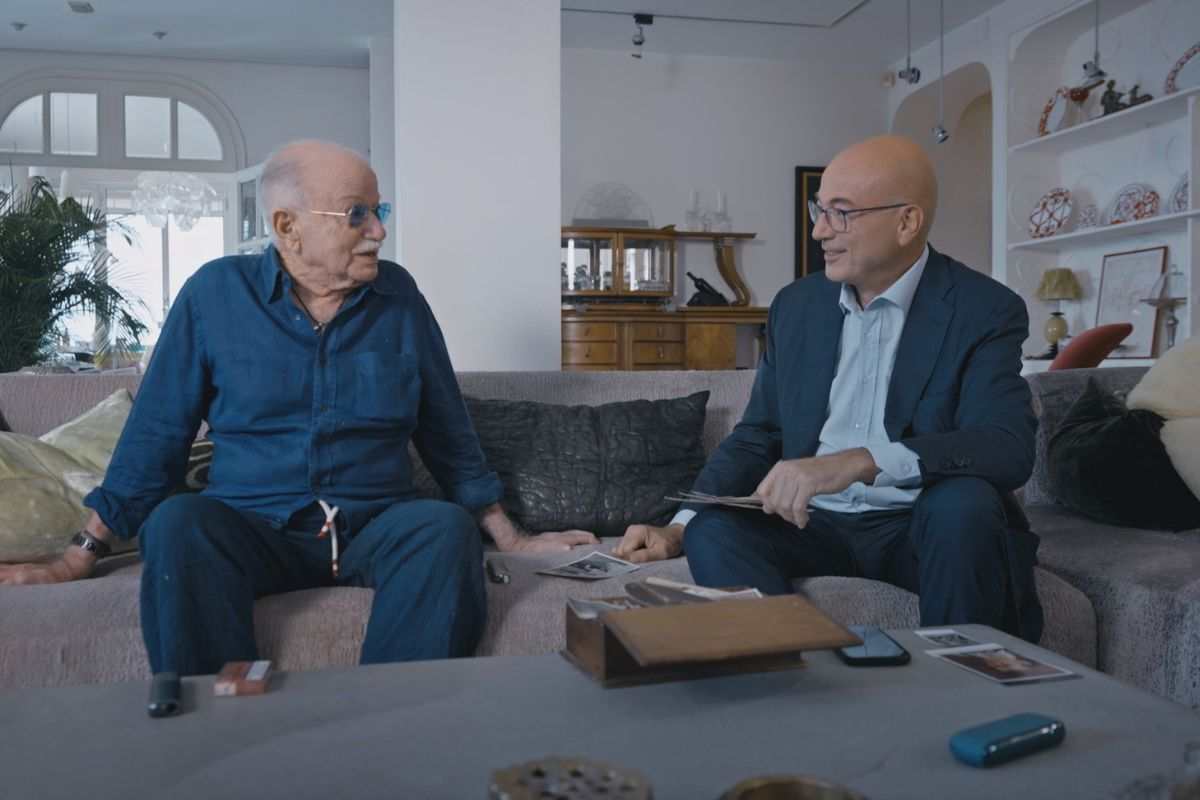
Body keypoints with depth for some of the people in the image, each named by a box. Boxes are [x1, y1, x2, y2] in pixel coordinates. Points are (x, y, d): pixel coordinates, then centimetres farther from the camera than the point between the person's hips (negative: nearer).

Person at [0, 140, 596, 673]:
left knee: (447, 529, -30)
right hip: (254, 534, -1)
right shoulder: (216, 293, 3)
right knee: (178, 523, -31)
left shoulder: (398, 296, 7)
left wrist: (511, 540, 12)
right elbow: (154, 436, 6)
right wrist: (78, 560, 3)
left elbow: (448, 433, 13)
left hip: (376, 530, 1)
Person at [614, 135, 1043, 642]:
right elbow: (756, 438, 11)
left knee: (964, 502, -33)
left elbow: (1009, 448, -22)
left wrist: (859, 462, -37)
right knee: (713, 527, -24)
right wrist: (678, 529, -5)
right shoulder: (796, 306, 7)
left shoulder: (984, 310, -7)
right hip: (813, 521, 3)